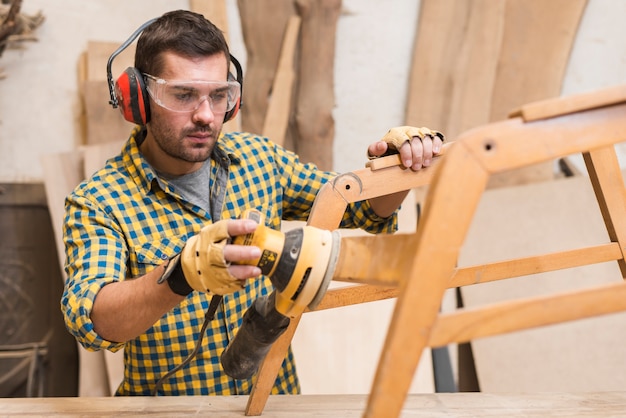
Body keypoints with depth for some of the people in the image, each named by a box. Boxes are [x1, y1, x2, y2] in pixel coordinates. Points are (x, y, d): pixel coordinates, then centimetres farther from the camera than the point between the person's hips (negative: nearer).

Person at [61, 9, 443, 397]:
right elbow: (90, 320, -27)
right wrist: (182, 274, -44)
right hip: (171, 408, -3)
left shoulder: (260, 158, 0)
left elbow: (367, 210, 8)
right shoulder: (97, 204, -12)